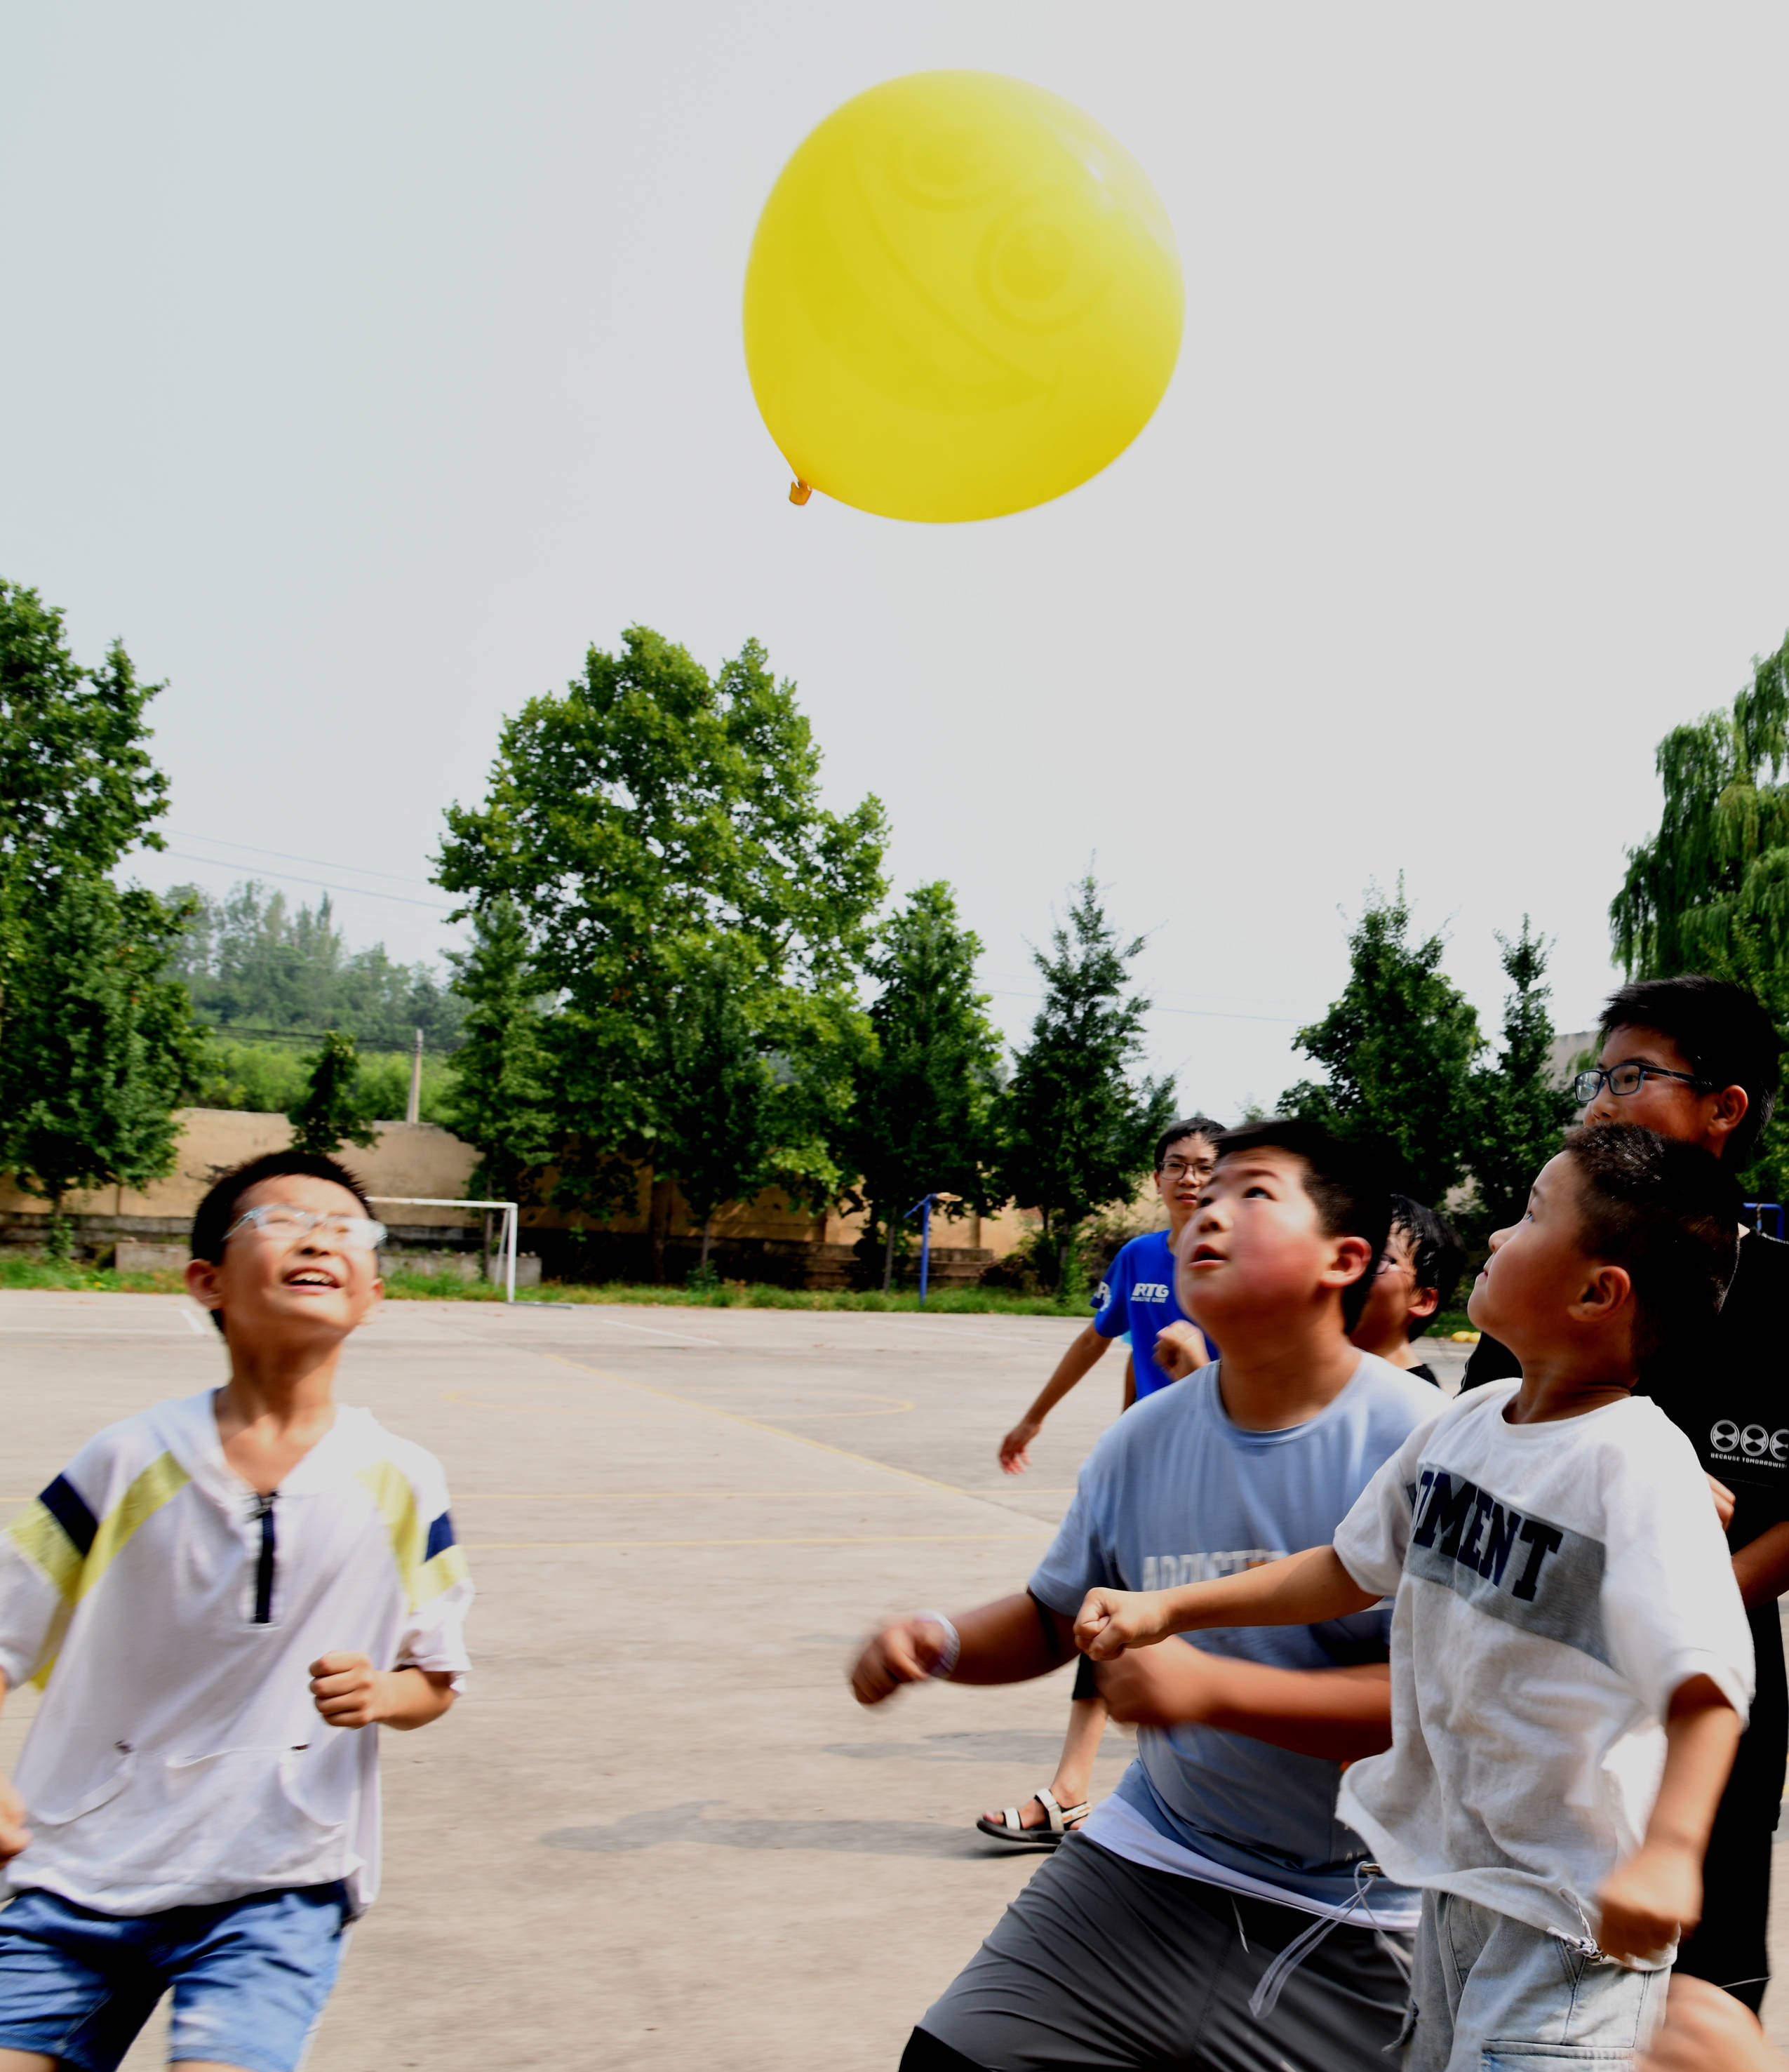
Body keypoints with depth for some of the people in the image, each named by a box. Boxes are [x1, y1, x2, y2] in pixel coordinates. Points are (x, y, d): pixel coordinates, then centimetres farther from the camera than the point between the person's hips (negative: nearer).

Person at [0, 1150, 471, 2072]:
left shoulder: (401, 1485, -1)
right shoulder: (133, 1459, -3)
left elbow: (434, 1678, 8)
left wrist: (381, 1694, -14)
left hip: (276, 1887, -1)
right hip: (83, 1870, 1)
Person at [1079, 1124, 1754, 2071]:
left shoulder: (1637, 1463, -21)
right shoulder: (1467, 1421, 2)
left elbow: (1708, 1684, -28)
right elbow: (1353, 1568, 13)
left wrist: (1668, 1850, -42)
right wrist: (1165, 1609, 11)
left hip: (1567, 1911, -7)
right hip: (1452, 1876, 7)